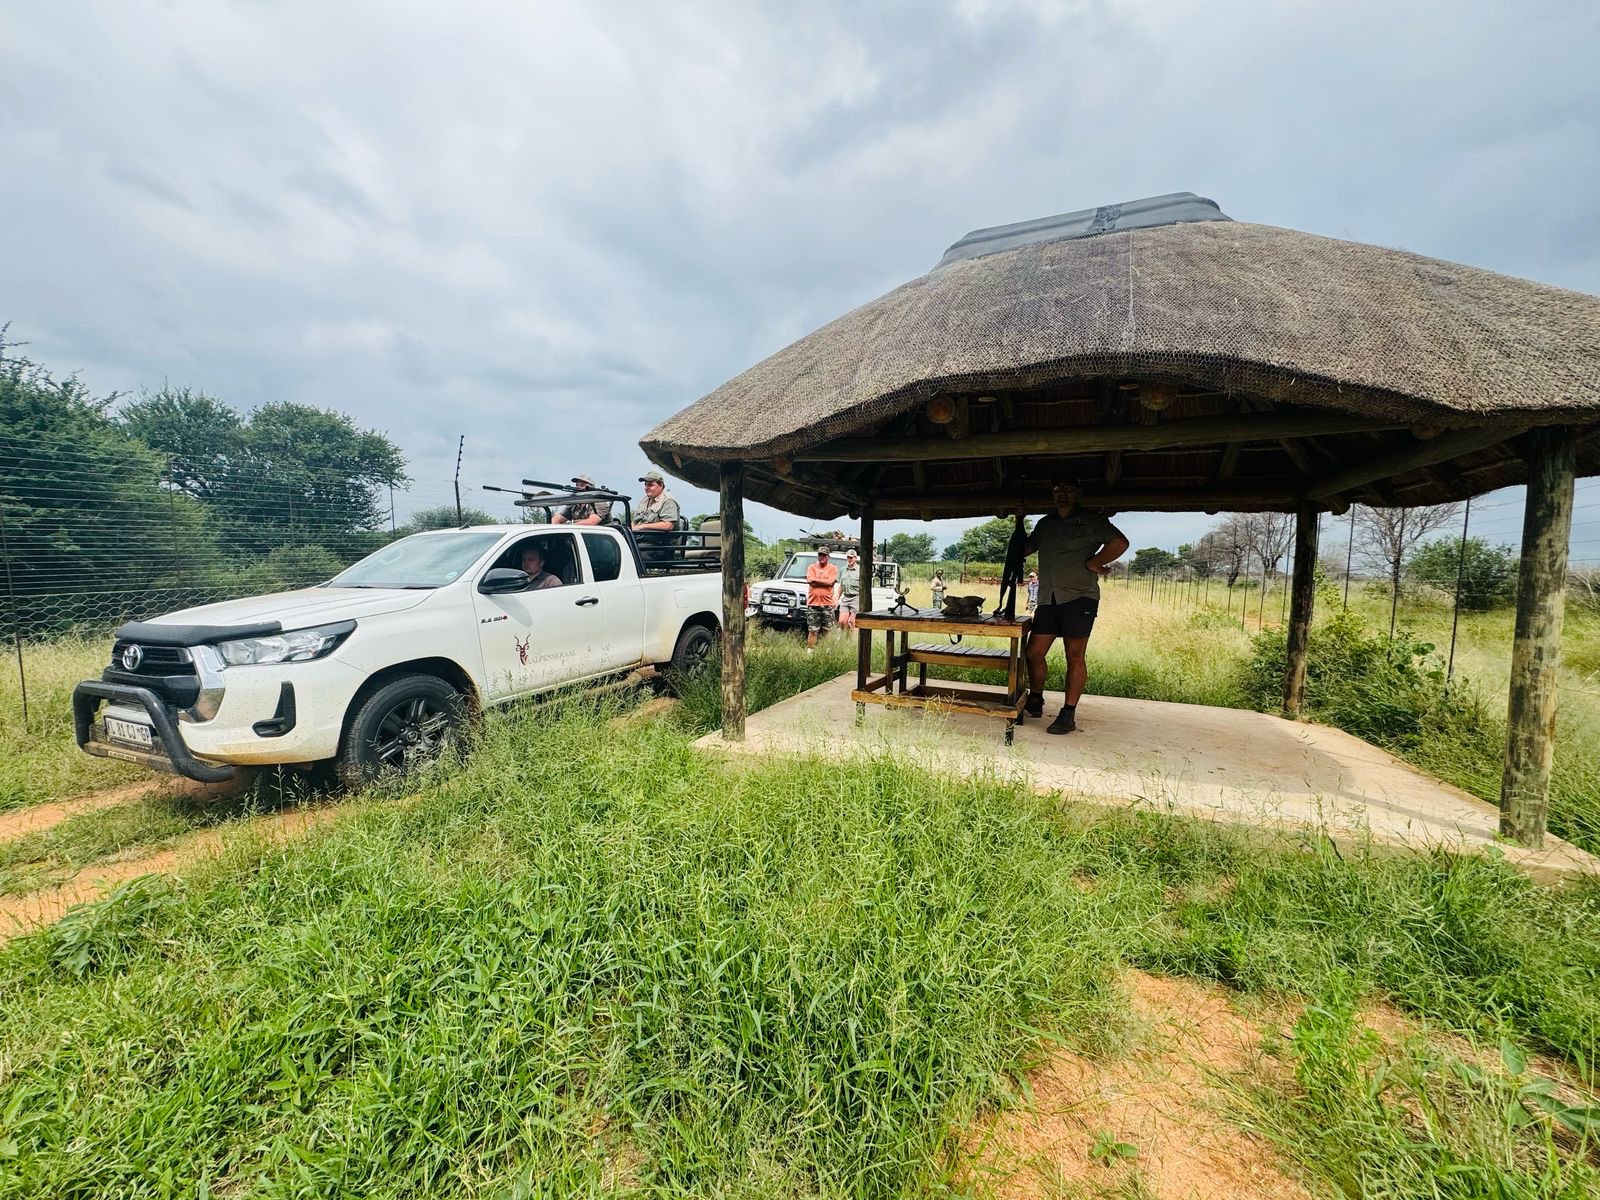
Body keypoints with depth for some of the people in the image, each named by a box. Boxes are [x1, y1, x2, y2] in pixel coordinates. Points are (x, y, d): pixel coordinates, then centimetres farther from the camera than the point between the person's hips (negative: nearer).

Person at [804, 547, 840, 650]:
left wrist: (815, 580, -5)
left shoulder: (833, 568, 7)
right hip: (813, 603, 1)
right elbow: (810, 581, -5)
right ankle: (810, 649, 5)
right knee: (812, 630, 0)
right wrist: (825, 582, -7)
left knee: (827, 630, 2)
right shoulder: (812, 567, 11)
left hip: (827, 603, 0)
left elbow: (830, 582, -10)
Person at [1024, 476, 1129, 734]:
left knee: (1075, 656, -3)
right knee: (1034, 652, 3)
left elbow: (1120, 543, -12)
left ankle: (1068, 714, 3)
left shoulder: (1090, 521, 1)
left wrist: (1092, 563, -9)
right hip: (1048, 599, 5)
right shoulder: (1045, 523, 19)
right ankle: (1035, 700, 23)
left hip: (1078, 598, -5)